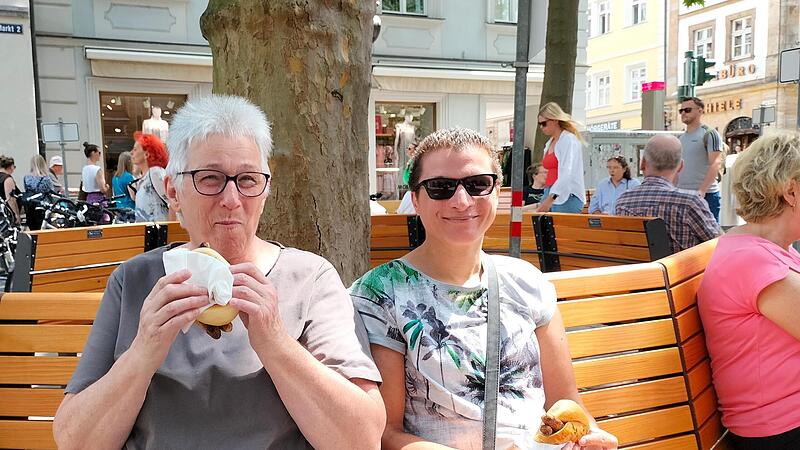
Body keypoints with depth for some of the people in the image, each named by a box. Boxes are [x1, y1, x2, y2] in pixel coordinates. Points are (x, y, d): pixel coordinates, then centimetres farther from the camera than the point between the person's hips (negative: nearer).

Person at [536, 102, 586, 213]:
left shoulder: (569, 140, -6)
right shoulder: (549, 144, 18)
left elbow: (567, 174, -17)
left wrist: (550, 199, -26)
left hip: (567, 198, -7)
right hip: (551, 196, 7)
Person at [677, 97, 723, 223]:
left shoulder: (709, 134, -4)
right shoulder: (681, 138, 17)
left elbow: (715, 164, -13)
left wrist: (702, 191, -21)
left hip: (705, 194, -6)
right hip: (681, 194, 7)